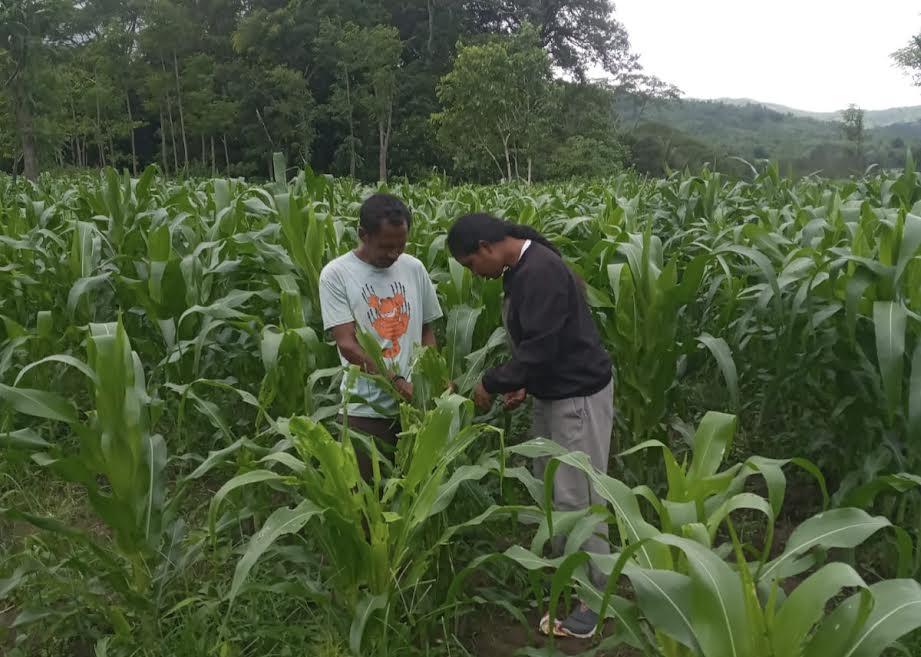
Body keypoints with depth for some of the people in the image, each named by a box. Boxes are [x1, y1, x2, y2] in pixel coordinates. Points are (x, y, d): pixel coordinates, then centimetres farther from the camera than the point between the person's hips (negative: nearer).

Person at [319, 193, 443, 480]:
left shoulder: (414, 268, 5)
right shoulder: (336, 274, -7)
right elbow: (347, 345, -12)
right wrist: (396, 381, -21)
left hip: (416, 403, 3)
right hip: (367, 409, -3)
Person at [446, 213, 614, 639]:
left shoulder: (539, 271, -24)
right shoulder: (521, 269, 8)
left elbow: (541, 347, -27)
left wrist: (492, 383, -15)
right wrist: (523, 383, 5)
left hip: (579, 397, -10)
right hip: (553, 394, 10)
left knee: (577, 498, -1)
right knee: (551, 492, 18)